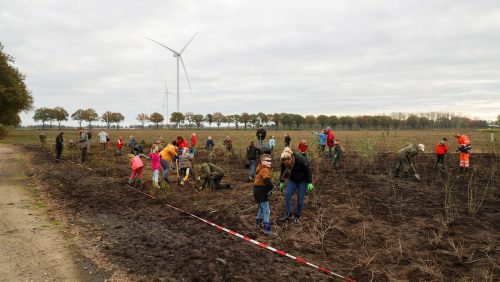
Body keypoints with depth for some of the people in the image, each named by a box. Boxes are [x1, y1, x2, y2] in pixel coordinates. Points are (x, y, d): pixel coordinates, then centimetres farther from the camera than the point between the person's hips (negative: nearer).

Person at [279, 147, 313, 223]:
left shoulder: (300, 160, -32)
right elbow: (283, 172, 1)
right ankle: (288, 214, -6)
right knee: (287, 194, -14)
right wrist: (281, 182, 6)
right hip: (292, 180, 4)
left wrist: (310, 183, -17)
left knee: (300, 199, -2)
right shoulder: (283, 163, -20)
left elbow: (308, 170, -18)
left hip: (302, 181, -4)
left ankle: (297, 216, 15)